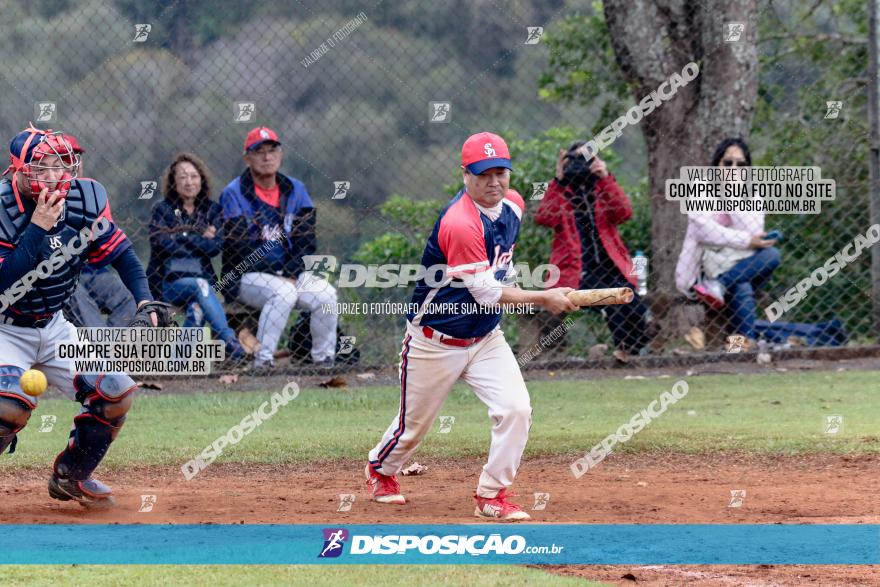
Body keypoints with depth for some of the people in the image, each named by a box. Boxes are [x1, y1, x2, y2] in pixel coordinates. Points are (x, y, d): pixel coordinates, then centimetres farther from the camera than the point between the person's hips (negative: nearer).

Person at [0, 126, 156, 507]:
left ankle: (70, 475, 18)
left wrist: (144, 300, -12)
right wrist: (37, 228, -37)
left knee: (116, 390, -1)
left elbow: (118, 250, 2)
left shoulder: (84, 200, -10)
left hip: (54, 328, 6)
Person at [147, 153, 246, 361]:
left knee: (197, 308, -34)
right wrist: (201, 237, -6)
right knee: (201, 286, -34)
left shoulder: (212, 210, 13)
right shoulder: (163, 209, 7)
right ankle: (230, 342, -41)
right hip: (168, 283, -2)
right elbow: (161, 243, -11)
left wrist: (182, 235, -7)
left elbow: (215, 247, -3)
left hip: (202, 278, 2)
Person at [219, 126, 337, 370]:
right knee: (283, 293, -34)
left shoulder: (295, 190, 10)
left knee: (326, 294, -21)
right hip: (249, 276, -4)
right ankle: (263, 362, -31)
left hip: (294, 274, 5)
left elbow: (306, 240, 5)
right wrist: (279, 274, -19)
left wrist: (292, 273, -11)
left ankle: (324, 360, -10)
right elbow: (241, 247, -13)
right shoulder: (234, 195, -6)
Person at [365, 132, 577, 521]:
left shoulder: (513, 206, -3)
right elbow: (486, 292, -27)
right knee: (414, 423, 12)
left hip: (486, 338, 6)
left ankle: (492, 496, 0)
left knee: (516, 409, -13)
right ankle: (381, 469, 43)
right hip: (436, 340, -6)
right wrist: (542, 299, -27)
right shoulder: (459, 223, -29)